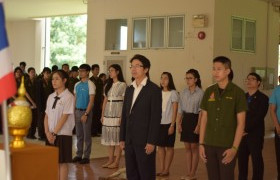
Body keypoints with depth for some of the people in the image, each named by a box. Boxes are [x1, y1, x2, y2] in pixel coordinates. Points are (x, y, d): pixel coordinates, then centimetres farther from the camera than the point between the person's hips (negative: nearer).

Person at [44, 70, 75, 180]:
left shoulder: (68, 97, -9)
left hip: (63, 134, -6)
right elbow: (46, 116, 8)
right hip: (50, 134, 6)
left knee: (62, 162, 0)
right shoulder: (51, 97, 10)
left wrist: (54, 133, -14)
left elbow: (64, 117, -13)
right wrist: (47, 132, -5)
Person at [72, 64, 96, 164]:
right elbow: (75, 99, 15)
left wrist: (86, 114, -16)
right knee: (79, 134, 11)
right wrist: (73, 111, 6)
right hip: (77, 111, 6)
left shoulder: (90, 84, -9)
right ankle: (79, 155, 18)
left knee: (86, 135, 0)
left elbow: (91, 100, -12)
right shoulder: (77, 85, 10)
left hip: (86, 111, -6)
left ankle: (86, 156, 6)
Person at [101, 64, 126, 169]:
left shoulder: (122, 85, -5)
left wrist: (122, 117, -15)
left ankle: (116, 161, 3)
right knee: (109, 137, 7)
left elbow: (125, 102, -8)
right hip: (108, 114, 6)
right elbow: (105, 101, 15)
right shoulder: (108, 85, 14)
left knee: (117, 138, -2)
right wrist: (102, 115, 10)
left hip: (117, 114, -6)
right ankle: (110, 160, 14)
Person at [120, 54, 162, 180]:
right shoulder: (129, 89, 15)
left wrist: (151, 142, -16)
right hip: (129, 140, 7)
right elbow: (124, 115, 15)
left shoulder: (154, 89, -7)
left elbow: (156, 117, -11)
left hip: (145, 141, -7)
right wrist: (122, 138, 10)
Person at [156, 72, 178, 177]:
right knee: (160, 146, 6)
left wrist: (172, 125, -11)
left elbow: (174, 111, -7)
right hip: (159, 123, 5)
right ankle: (161, 169, 12)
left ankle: (166, 170, 8)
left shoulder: (173, 93, -5)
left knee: (169, 146, 3)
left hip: (168, 123, -4)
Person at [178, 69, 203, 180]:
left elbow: (201, 111, -11)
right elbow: (180, 109, 10)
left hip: (194, 119, -5)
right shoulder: (183, 93, 8)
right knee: (187, 147, 10)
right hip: (185, 119, 6)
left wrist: (198, 125, -15)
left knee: (194, 147, 2)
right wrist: (179, 123, 6)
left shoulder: (200, 93, -9)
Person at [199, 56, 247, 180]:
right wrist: (201, 144, 5)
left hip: (227, 146, -3)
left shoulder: (237, 92, -5)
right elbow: (204, 119, 9)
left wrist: (234, 148, -12)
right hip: (209, 145, 4)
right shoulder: (209, 92, 6)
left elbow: (241, 123, -6)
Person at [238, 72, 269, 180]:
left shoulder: (263, 98, -4)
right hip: (242, 134, 5)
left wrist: (246, 129, -16)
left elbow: (259, 117, -13)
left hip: (255, 135, -5)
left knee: (256, 159, 3)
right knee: (241, 159, 8)